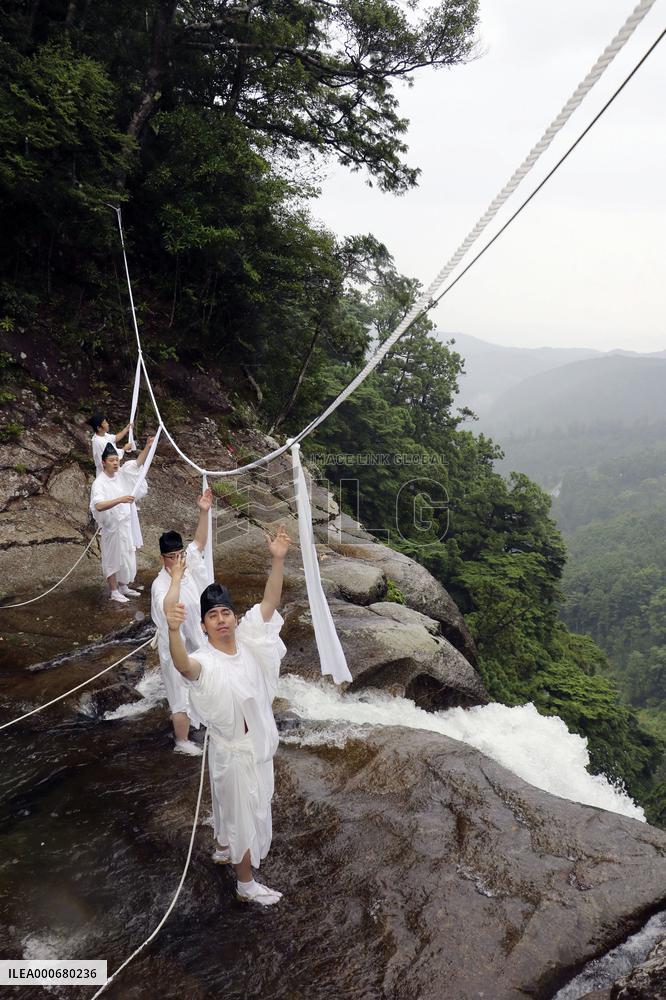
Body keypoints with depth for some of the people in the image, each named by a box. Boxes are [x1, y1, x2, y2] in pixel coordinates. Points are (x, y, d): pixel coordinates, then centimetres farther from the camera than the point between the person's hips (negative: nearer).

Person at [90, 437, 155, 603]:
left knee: (126, 556, 18)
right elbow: (99, 506, -36)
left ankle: (123, 587, 34)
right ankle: (114, 591, 20)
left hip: (126, 524, 7)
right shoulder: (99, 483, -22)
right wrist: (120, 500, -47)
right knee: (112, 558, 7)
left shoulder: (120, 474, -1)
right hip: (112, 527, -7)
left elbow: (137, 463, 4)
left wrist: (148, 446, -9)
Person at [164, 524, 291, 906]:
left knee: (234, 803, 30)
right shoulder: (204, 662, -29)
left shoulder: (247, 638, -11)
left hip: (258, 740, 6)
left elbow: (270, 601, -19)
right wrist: (173, 630, -74)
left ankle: (223, 849, 56)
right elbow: (182, 665, -53)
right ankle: (246, 885, 34)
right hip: (235, 749, -6)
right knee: (247, 813, 11)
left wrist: (279, 559, -33)